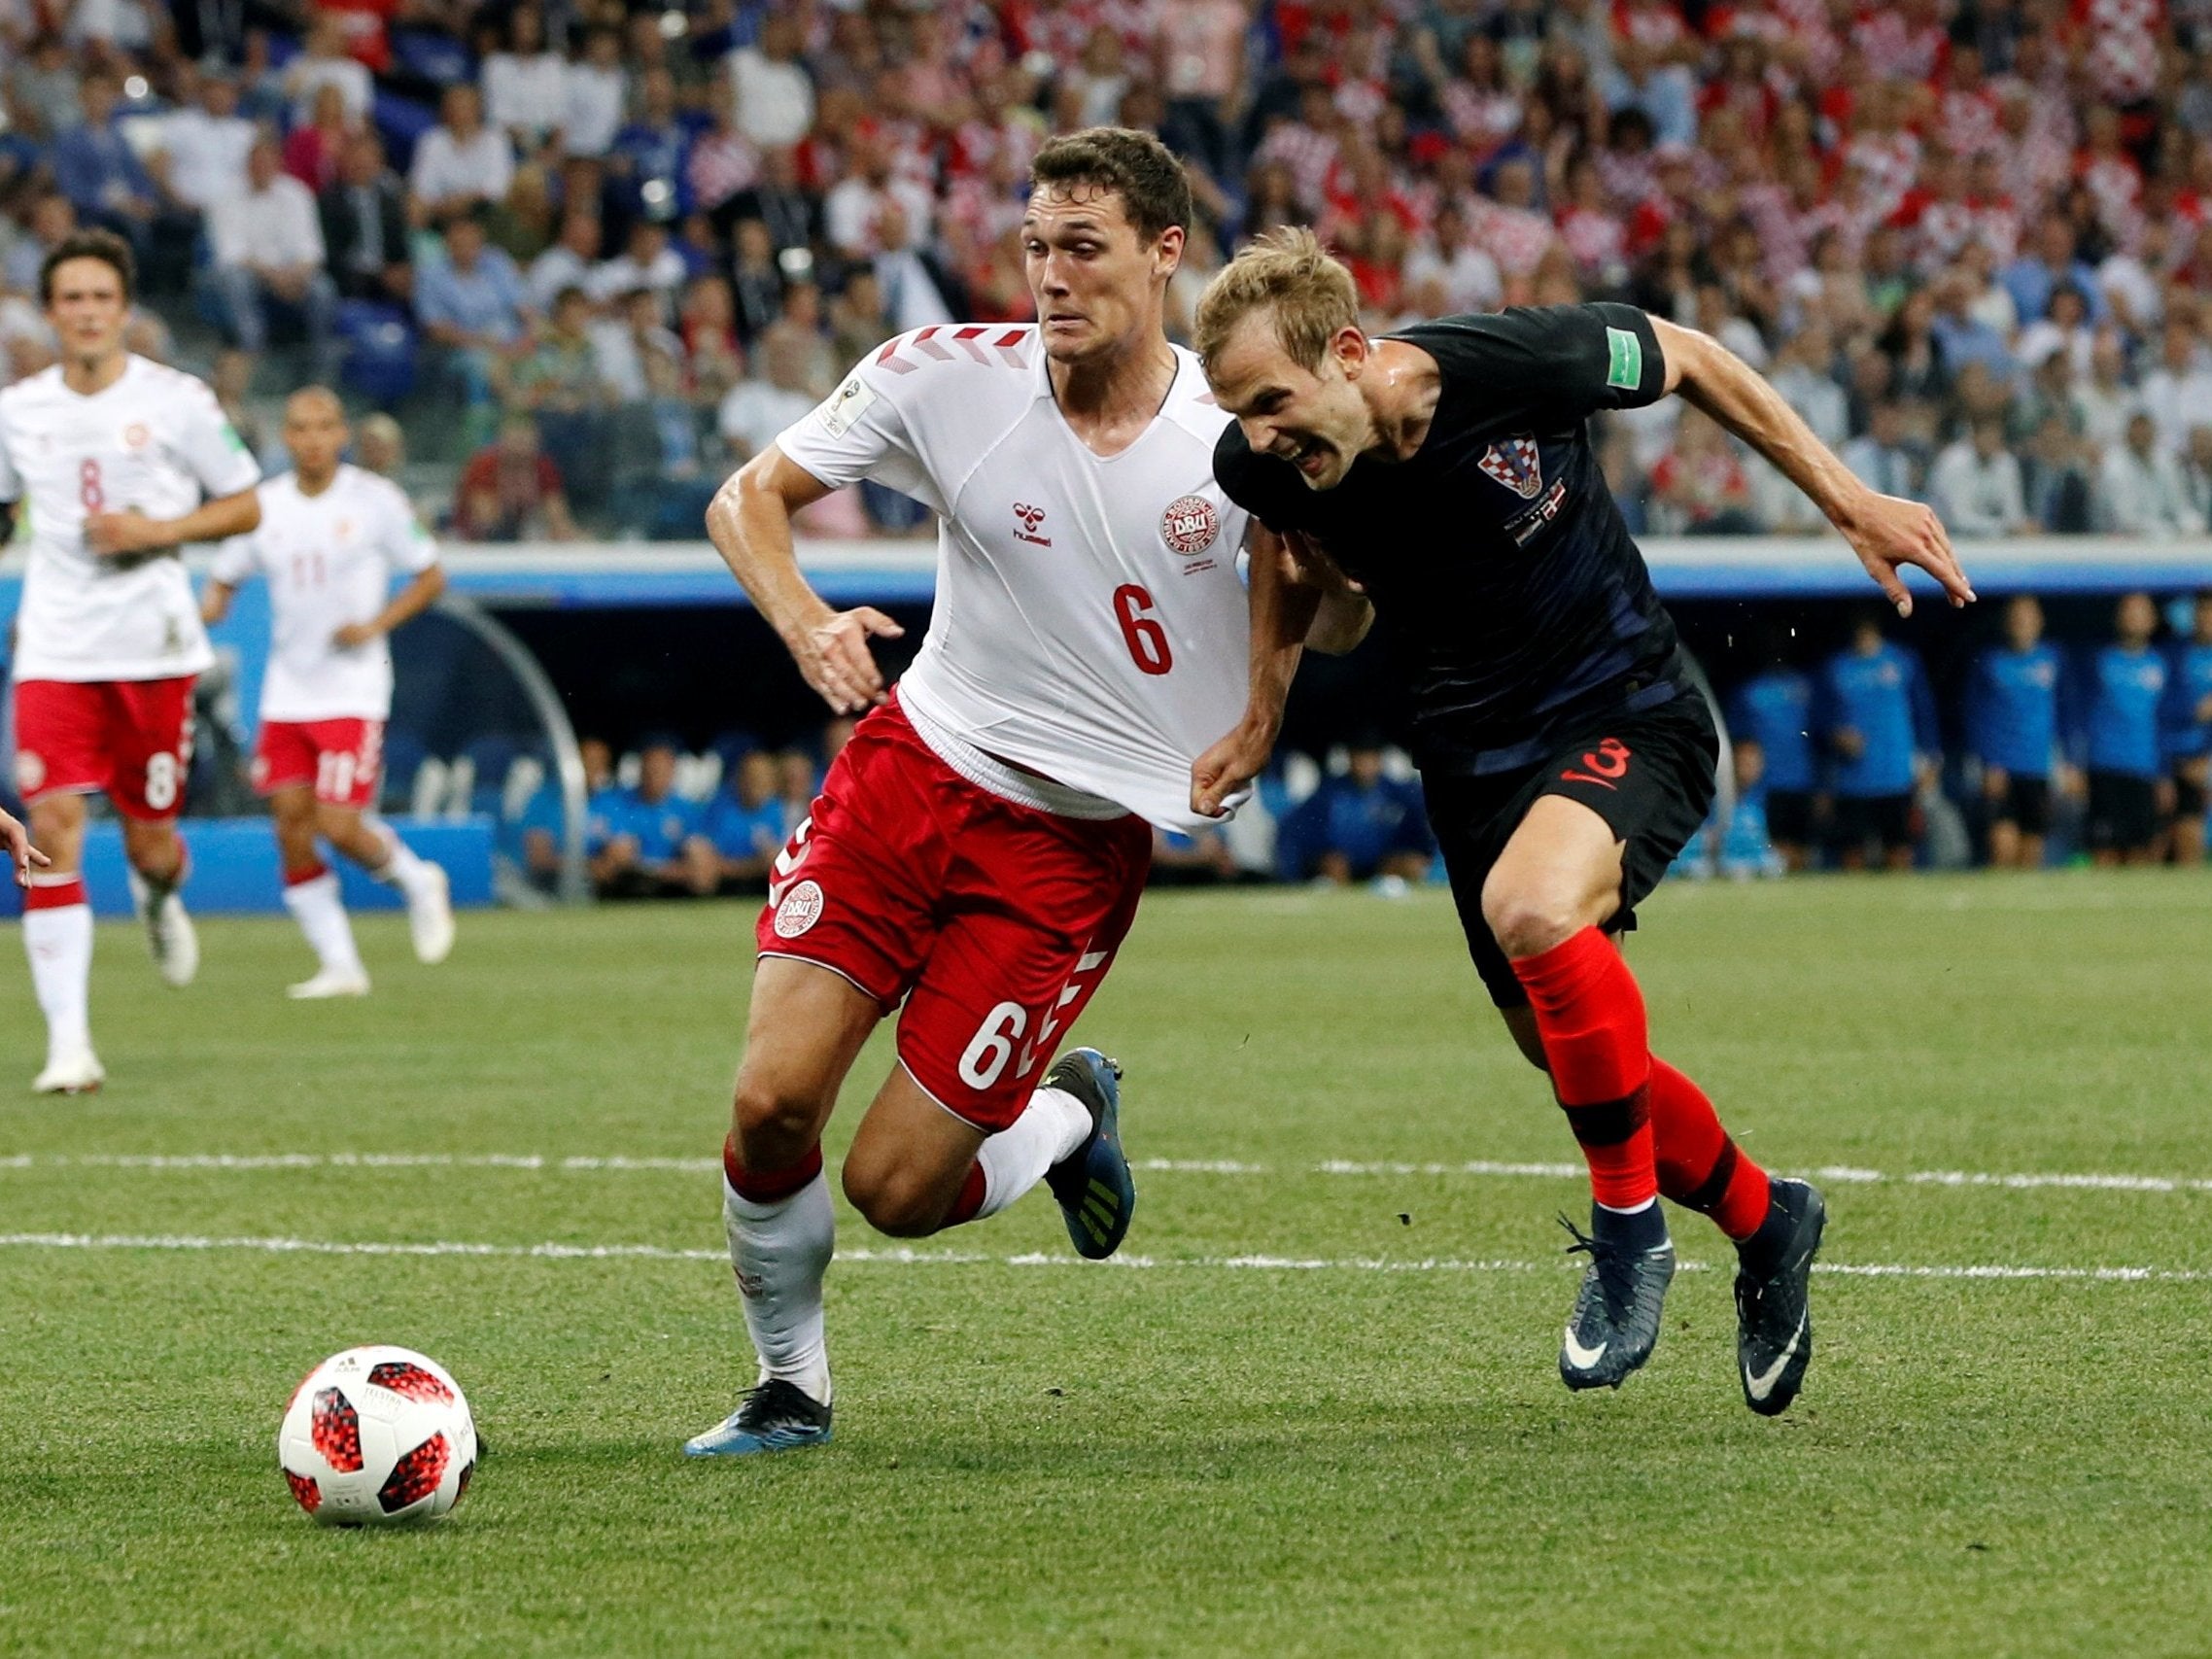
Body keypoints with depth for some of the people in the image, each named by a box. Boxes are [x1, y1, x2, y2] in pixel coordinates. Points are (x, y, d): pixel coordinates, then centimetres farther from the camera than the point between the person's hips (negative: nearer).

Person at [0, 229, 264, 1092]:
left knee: (149, 839, 4)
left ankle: (160, 902, 45)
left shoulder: (177, 402, -3)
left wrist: (153, 531, -12)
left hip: (154, 649, -1)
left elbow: (245, 506, 3)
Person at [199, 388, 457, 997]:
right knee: (291, 828, -2)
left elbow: (430, 576, 2)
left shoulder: (375, 501, -5)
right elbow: (223, 577, 12)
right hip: (286, 692, 4)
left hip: (353, 691, -4)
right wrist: (210, 605, -12)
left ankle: (418, 883, 18)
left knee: (338, 826, -13)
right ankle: (338, 965, 8)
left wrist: (375, 626, -12)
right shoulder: (264, 507, 4)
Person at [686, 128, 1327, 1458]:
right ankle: (791, 1386, 13)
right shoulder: (949, 375, -9)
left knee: (898, 1189, -8)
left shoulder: (1238, 426, -10)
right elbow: (748, 499, -2)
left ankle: (1067, 1122, 27)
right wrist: (806, 622, -22)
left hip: (1080, 838, -1)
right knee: (773, 1102, -14)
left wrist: (1261, 712, -18)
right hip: (915, 765, 1)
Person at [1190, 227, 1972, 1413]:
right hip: (1474, 755, 5)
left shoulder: (1517, 364, -27)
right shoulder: (1264, 465, -15)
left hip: (1626, 716, -5)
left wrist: (1849, 503, -4)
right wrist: (1264, 713, 10)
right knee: (1568, 1055, 12)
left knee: (1533, 909, -34)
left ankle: (1631, 1226, -15)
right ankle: (1762, 1224, 42)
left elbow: (1688, 361, -6)